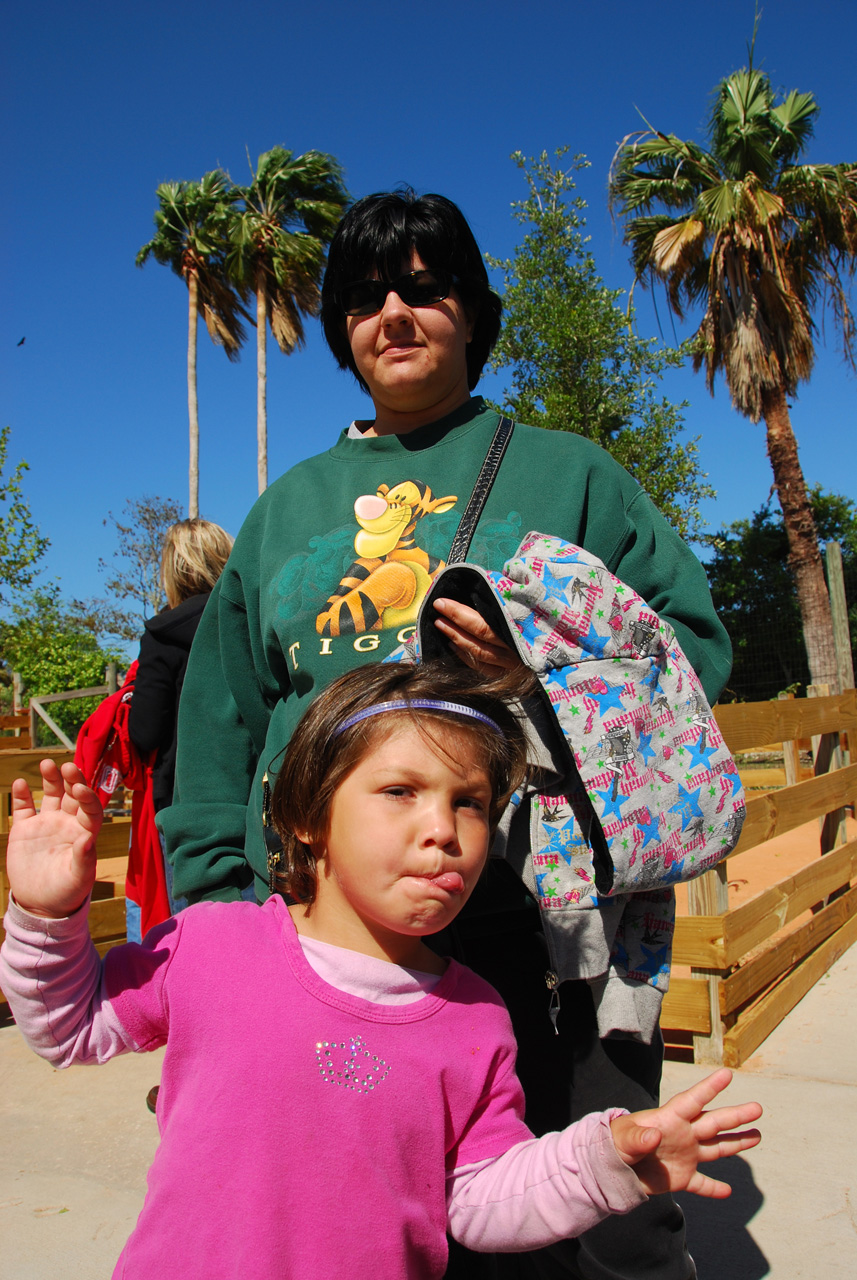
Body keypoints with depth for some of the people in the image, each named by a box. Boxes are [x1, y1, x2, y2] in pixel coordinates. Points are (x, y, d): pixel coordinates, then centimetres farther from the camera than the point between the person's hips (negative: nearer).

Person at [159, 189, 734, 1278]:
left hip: (546, 917, -2)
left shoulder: (564, 471, 8)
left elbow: (693, 643, 4)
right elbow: (219, 732, 13)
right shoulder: (287, 507, 14)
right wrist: (215, 904, 7)